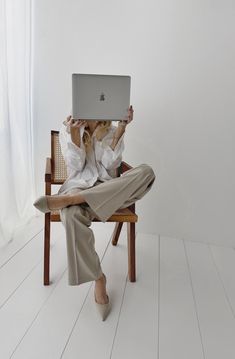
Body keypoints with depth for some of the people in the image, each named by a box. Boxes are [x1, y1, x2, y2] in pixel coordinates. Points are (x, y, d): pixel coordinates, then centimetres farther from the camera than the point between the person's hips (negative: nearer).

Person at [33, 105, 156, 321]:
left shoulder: (113, 131, 11)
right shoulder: (68, 129, 9)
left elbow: (111, 165, -3)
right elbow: (76, 166, -2)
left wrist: (121, 129, -11)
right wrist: (74, 134, -16)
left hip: (108, 190, 2)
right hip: (78, 185, -2)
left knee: (146, 171, -27)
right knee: (72, 216, -39)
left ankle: (67, 199, -32)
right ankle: (98, 278, -18)